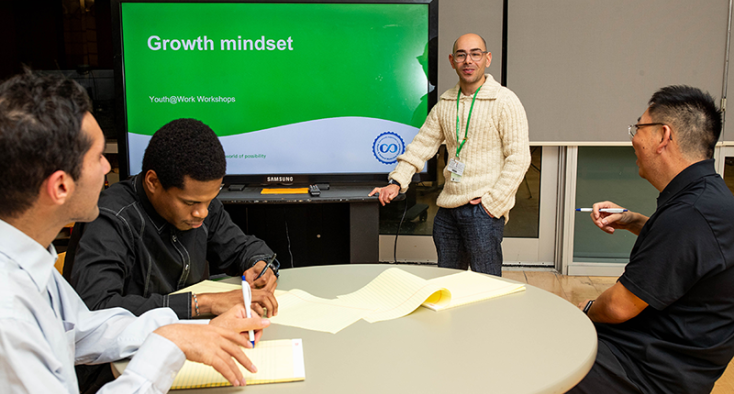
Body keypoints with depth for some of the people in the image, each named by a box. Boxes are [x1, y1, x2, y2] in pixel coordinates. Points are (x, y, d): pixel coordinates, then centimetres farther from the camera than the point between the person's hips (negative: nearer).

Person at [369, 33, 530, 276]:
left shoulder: (505, 102, -6)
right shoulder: (445, 103, 12)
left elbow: (518, 158, -9)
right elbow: (423, 143, 14)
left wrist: (493, 202, -14)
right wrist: (397, 181, 2)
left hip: (484, 210, -6)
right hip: (449, 206, 6)